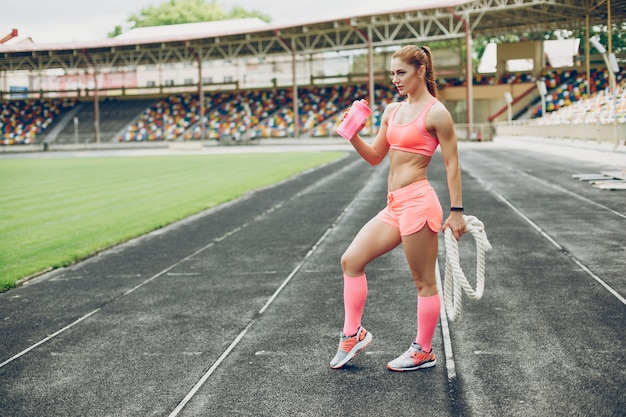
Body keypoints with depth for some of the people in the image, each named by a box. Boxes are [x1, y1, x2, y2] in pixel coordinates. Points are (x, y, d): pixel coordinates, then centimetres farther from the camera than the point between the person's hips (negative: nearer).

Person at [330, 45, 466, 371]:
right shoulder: (392, 111, 14)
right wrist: (353, 136, 2)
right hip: (394, 206, 8)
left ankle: (424, 351, 17)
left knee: (423, 281, 3)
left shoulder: (436, 113, -7)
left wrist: (456, 211, -10)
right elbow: (375, 157, 19)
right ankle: (353, 333, 18)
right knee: (351, 261, 7)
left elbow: (451, 164, -8)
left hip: (417, 203, -8)